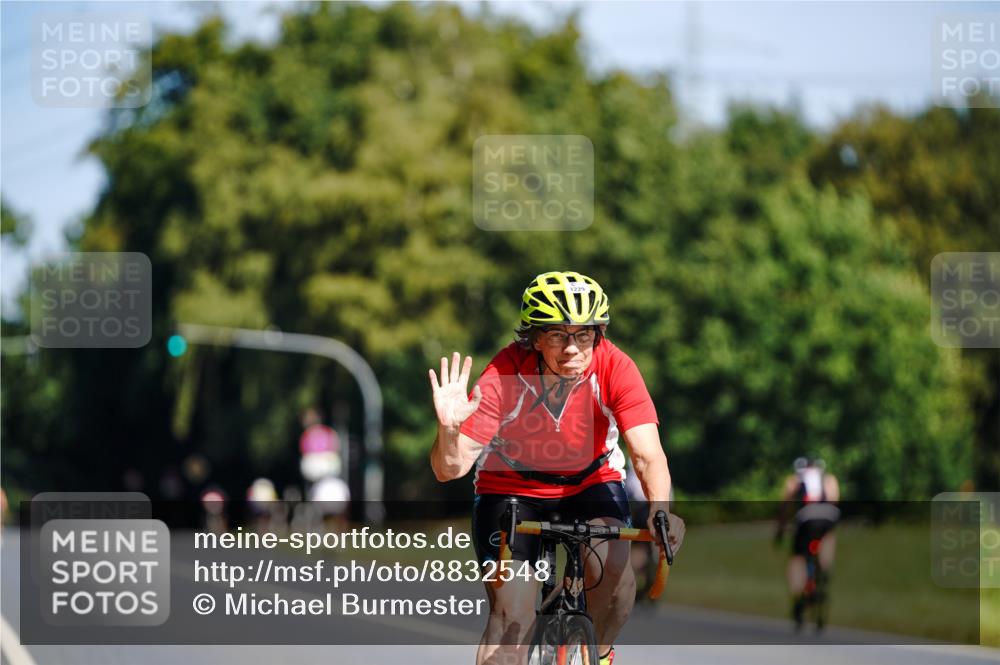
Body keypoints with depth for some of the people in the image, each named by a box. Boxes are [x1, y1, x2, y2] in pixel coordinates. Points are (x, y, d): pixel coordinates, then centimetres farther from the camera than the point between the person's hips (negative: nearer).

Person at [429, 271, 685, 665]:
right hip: (510, 488, -1)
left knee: (612, 565, -28)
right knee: (513, 617, -16)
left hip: (589, 482, 1)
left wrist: (659, 511, -51)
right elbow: (449, 469, -28)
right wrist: (449, 428, -50)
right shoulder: (504, 377, -28)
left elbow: (648, 455, -31)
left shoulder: (614, 368, -25)